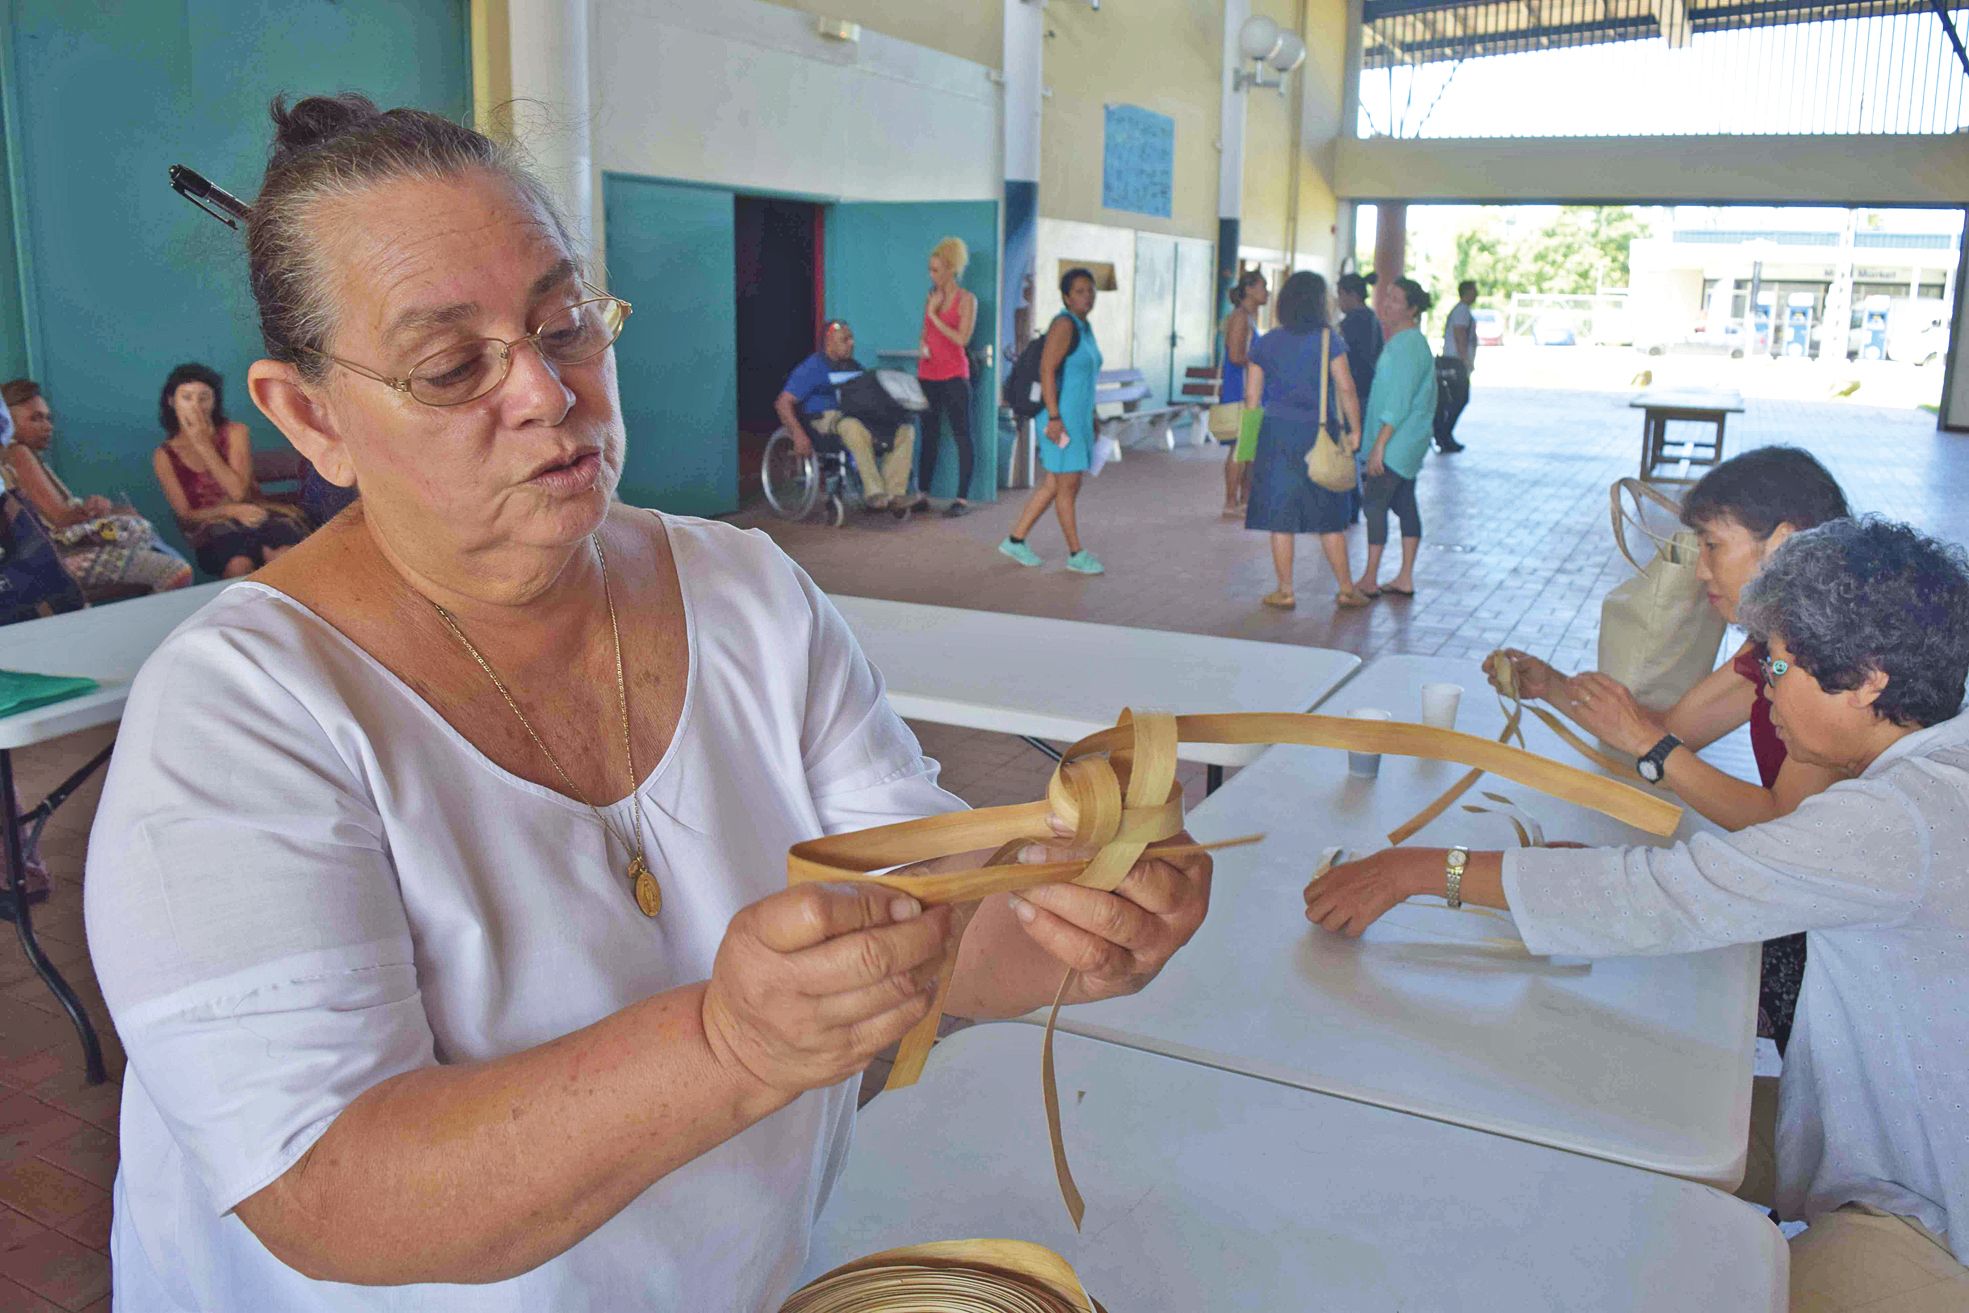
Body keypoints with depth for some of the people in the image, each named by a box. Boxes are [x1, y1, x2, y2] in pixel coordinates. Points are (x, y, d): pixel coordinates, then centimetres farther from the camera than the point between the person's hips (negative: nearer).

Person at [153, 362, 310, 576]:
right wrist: (230, 511, -16)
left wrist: (204, 445, -8)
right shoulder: (164, 456, 6)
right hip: (210, 525, 0)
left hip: (252, 514, 0)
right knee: (239, 565, -36)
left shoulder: (235, 432, 5)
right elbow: (185, 514, 3)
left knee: (284, 557, -35)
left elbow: (239, 493, -4)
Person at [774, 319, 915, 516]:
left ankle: (894, 493, -27)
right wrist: (798, 434, -21)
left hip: (857, 416, 7)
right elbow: (783, 403, -6)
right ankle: (873, 493, -39)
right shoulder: (812, 368, 1)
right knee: (855, 427, -42)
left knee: (906, 429, -18)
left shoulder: (853, 367, 22)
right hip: (824, 420, -7)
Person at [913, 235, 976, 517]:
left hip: (953, 376, -6)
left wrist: (934, 315, -12)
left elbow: (962, 339, -14)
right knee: (928, 435, 8)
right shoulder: (931, 297, 12)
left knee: (962, 436, -3)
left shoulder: (967, 300, -4)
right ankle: (923, 495, 12)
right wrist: (923, 345, 2)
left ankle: (962, 499, -2)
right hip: (927, 375, 6)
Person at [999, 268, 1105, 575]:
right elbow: (1046, 370, -20)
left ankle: (1015, 540, 19)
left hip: (1078, 418, 10)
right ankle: (1076, 555, 7)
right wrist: (1054, 418, -24)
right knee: (1069, 485, -2)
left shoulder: (1085, 327, 14)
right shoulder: (1064, 324, -14)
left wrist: (1088, 420, 22)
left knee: (1054, 484, 12)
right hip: (1062, 416, -10)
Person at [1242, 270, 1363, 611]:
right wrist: (1354, 430, -2)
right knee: (1329, 517, 9)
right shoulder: (1328, 339, -3)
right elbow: (1345, 388, -9)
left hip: (1277, 433, 1)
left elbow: (1251, 395, 6)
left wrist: (1253, 435, 15)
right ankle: (1347, 589, 15)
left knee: (1280, 515, 6)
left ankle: (1285, 592, 9)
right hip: (1320, 434, -1)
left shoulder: (1266, 343, 5)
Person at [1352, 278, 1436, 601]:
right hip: (1408, 442, 10)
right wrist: (1381, 443, 22)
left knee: (1375, 502, -7)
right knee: (1404, 504, 11)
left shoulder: (1408, 345, -17)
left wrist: (1379, 444, -23)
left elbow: (1399, 401, -22)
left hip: (1397, 440, -10)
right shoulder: (1400, 339, 14)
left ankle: (1369, 580, -2)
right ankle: (1405, 579, 16)